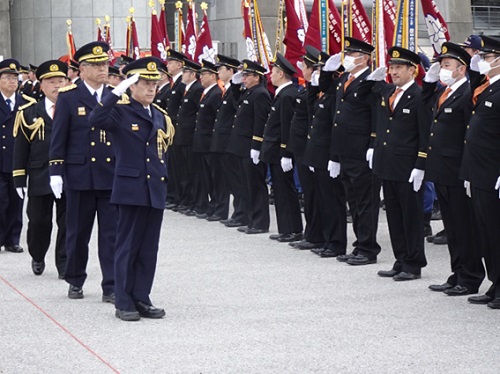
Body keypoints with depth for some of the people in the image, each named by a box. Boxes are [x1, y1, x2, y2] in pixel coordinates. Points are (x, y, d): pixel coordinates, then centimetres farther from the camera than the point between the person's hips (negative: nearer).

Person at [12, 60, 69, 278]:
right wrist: (20, 178, -1)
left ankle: (65, 265, 10)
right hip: (40, 178, 0)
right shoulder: (29, 113, 5)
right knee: (39, 222, 6)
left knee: (67, 223, 1)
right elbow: (21, 148, 4)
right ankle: (37, 258, 29)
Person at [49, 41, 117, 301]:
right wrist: (56, 172, -7)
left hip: (112, 177, 2)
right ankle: (75, 282, 23)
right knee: (78, 232, 8)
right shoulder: (68, 98, -1)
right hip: (79, 176, -2)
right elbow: (58, 138, -1)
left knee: (112, 233, 0)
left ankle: (111, 287, 3)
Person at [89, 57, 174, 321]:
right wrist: (118, 91, -29)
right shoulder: (121, 111, -6)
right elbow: (95, 119, -26)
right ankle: (124, 303, 5)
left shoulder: (160, 116, 14)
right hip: (131, 188, -6)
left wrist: (163, 177, 12)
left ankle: (141, 299, 15)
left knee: (149, 248, 8)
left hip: (156, 190, 6)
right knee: (128, 247, -1)